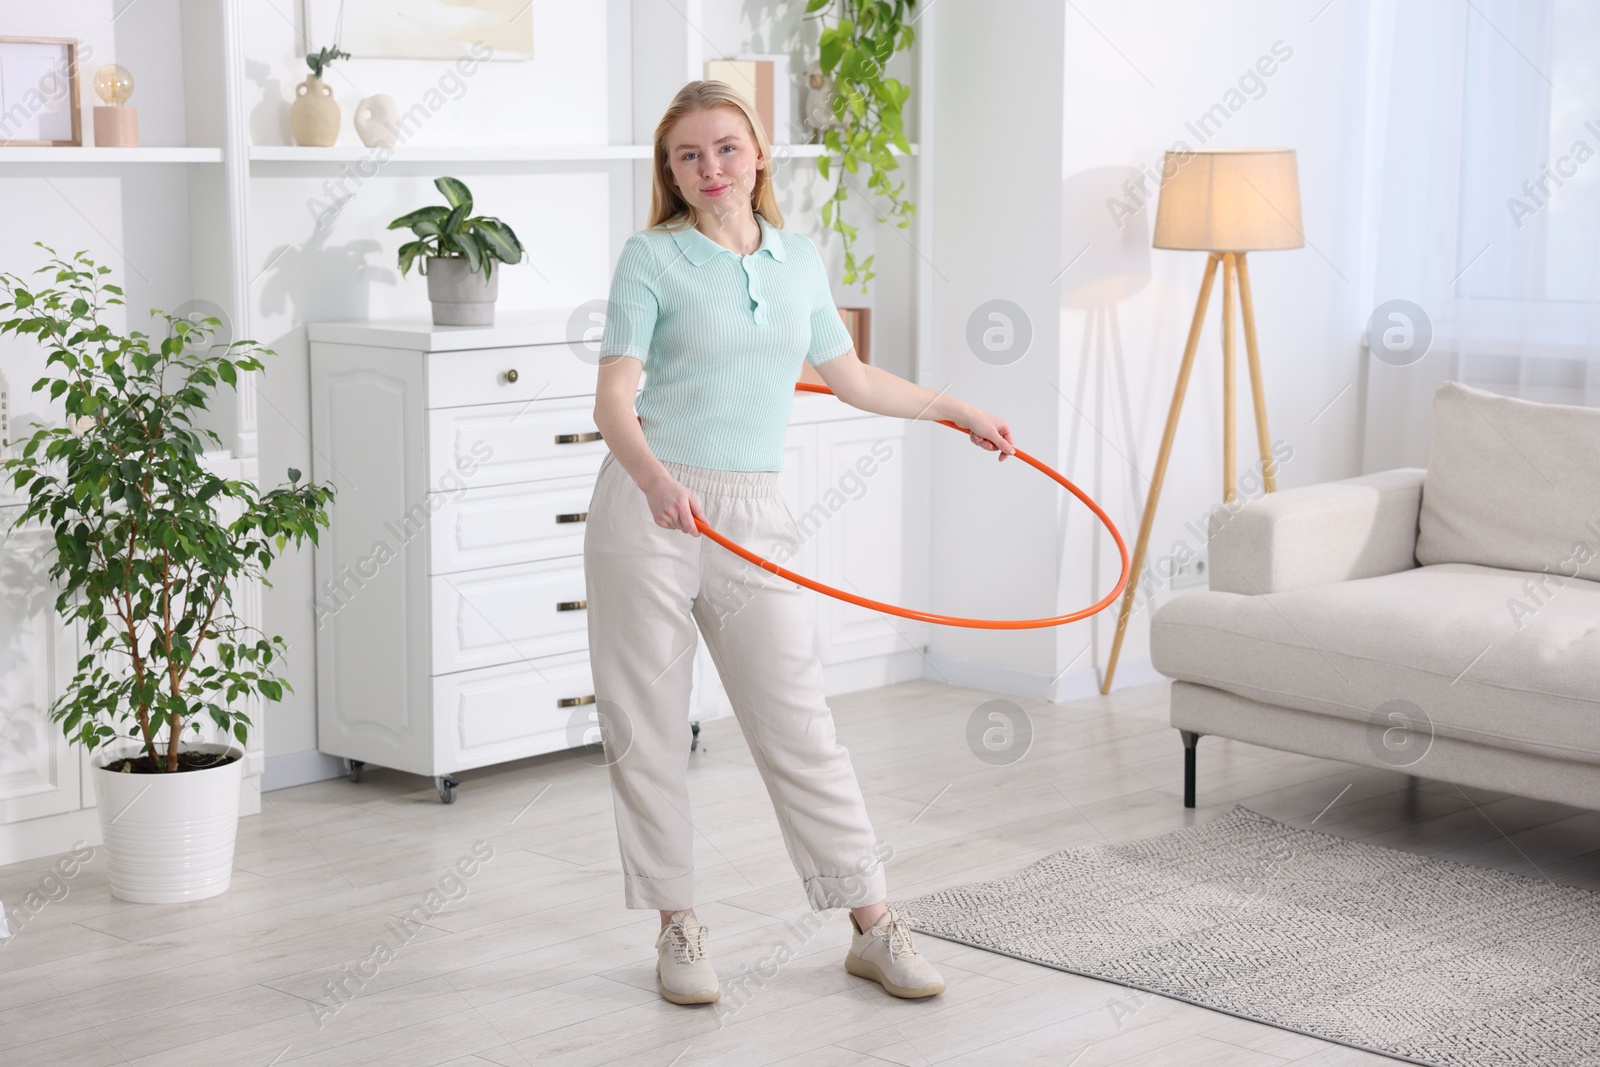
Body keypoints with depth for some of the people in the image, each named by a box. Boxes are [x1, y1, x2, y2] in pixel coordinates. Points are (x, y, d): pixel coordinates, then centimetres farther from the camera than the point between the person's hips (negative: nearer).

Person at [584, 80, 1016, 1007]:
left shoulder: (800, 260, 11)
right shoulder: (653, 258, -3)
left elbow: (849, 376, 24)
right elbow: (614, 395, -12)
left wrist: (959, 411, 31)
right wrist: (655, 479, -31)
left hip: (753, 518, 3)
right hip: (648, 512, -3)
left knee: (799, 724, 3)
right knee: (648, 732, 4)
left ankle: (873, 926, 11)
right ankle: (680, 927, 17)